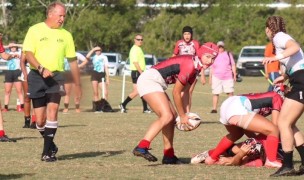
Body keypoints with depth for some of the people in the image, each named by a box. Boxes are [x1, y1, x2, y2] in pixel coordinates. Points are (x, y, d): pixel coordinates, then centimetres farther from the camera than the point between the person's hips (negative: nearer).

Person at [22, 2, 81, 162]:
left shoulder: (66, 35, 10)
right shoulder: (35, 30, 1)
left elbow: (72, 61, 16)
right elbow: (28, 54, -6)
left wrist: (77, 84, 17)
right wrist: (41, 69, -22)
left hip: (56, 76, 1)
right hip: (37, 76, -1)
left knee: (52, 110, -19)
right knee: (40, 119, 0)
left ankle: (47, 151, -16)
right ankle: (50, 144, 26)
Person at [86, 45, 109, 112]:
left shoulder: (104, 57, 9)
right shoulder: (94, 57, 10)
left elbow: (106, 68, 7)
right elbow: (87, 57, -12)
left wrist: (107, 78, 1)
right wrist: (93, 50, -10)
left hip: (102, 75, 0)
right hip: (95, 74, 0)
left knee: (105, 93, -10)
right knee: (95, 93, -3)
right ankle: (96, 108, 2)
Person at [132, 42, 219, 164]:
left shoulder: (195, 67, 11)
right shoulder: (189, 65, -19)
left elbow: (186, 92, 18)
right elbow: (176, 92, -15)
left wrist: (186, 114, 10)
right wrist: (183, 116, -5)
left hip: (155, 83, 11)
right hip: (149, 80, -11)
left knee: (172, 117, 14)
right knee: (167, 116, -22)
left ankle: (169, 156, 21)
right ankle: (142, 147, -30)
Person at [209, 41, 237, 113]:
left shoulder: (228, 54, 13)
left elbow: (233, 65, 12)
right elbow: (211, 67, 13)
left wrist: (234, 75, 3)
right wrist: (210, 77, 7)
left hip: (228, 77, 0)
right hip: (216, 77, 0)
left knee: (230, 92, -5)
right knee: (215, 93, -3)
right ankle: (214, 108, 1)